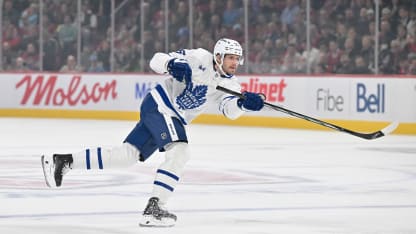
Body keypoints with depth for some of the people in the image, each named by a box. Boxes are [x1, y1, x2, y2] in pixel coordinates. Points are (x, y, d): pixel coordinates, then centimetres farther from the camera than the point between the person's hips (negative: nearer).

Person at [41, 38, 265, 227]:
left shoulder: (230, 84, 5)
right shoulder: (201, 58, -13)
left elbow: (230, 109, -13)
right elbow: (157, 60, -12)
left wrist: (245, 103, -33)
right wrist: (173, 64, -34)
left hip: (174, 119, 8)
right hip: (159, 105, -8)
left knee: (128, 155, 7)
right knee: (179, 152, -25)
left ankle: (63, 161, 15)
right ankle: (153, 207, -29)